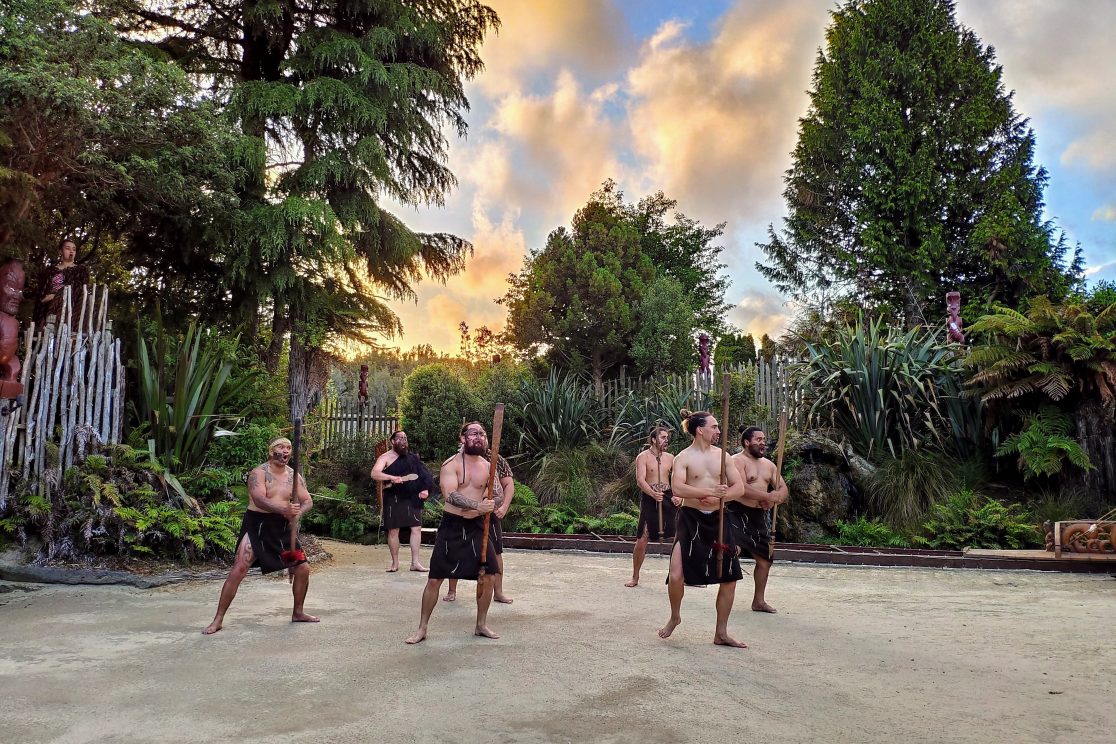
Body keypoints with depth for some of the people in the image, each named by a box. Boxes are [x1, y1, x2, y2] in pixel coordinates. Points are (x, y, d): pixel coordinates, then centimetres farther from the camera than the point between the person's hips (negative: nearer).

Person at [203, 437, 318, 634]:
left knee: (303, 568, 5)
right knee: (239, 569, -14)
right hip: (257, 525, -5)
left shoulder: (294, 476, 6)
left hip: (282, 528, 6)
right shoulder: (259, 473, -11)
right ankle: (218, 619, -2)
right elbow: (259, 499, -27)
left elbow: (308, 501, 5)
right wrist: (285, 510, -41)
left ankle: (298, 613, 24)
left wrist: (297, 513, -18)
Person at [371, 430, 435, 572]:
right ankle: (395, 563, 15)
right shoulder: (386, 457, -2)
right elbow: (374, 473, -17)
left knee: (417, 528, -2)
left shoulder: (411, 457, 12)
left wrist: (425, 489, 0)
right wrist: (392, 478, -32)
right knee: (393, 530, 2)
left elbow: (423, 474, 17)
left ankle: (415, 562, 4)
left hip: (412, 498, 4)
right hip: (393, 499, -3)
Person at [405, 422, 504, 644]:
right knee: (435, 579, -2)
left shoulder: (488, 467, 5)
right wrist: (478, 505, -40)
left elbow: (499, 496, 3)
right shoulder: (451, 464, -9)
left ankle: (481, 624, 24)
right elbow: (450, 495, -25)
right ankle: (422, 629, 14)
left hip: (476, 526, 4)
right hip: (452, 525, -4)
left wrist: (491, 504, -22)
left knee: (489, 576, 4)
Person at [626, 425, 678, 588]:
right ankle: (635, 577, 13)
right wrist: (653, 494, -32)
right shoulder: (643, 457, -4)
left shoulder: (670, 458, 11)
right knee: (642, 540, -4)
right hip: (649, 499, -4)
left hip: (668, 498, 4)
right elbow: (640, 480, -16)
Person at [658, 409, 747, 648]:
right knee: (676, 576, -13)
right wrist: (710, 491, -28)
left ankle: (721, 633, 21)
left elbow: (739, 487, 2)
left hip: (717, 519, 5)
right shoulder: (684, 457, -7)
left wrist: (719, 497, -17)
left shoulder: (721, 455, 6)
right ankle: (675, 616, 18)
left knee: (730, 577, 5)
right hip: (691, 519, -5)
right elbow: (677, 488, -21)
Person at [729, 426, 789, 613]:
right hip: (737, 512, -8)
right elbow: (741, 488, -23)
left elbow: (783, 488, 13)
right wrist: (768, 496, -18)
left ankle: (758, 601, 27)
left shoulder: (768, 464, 15)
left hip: (758, 515, 8)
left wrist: (775, 498, -11)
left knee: (765, 558, 12)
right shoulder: (737, 460, -10)